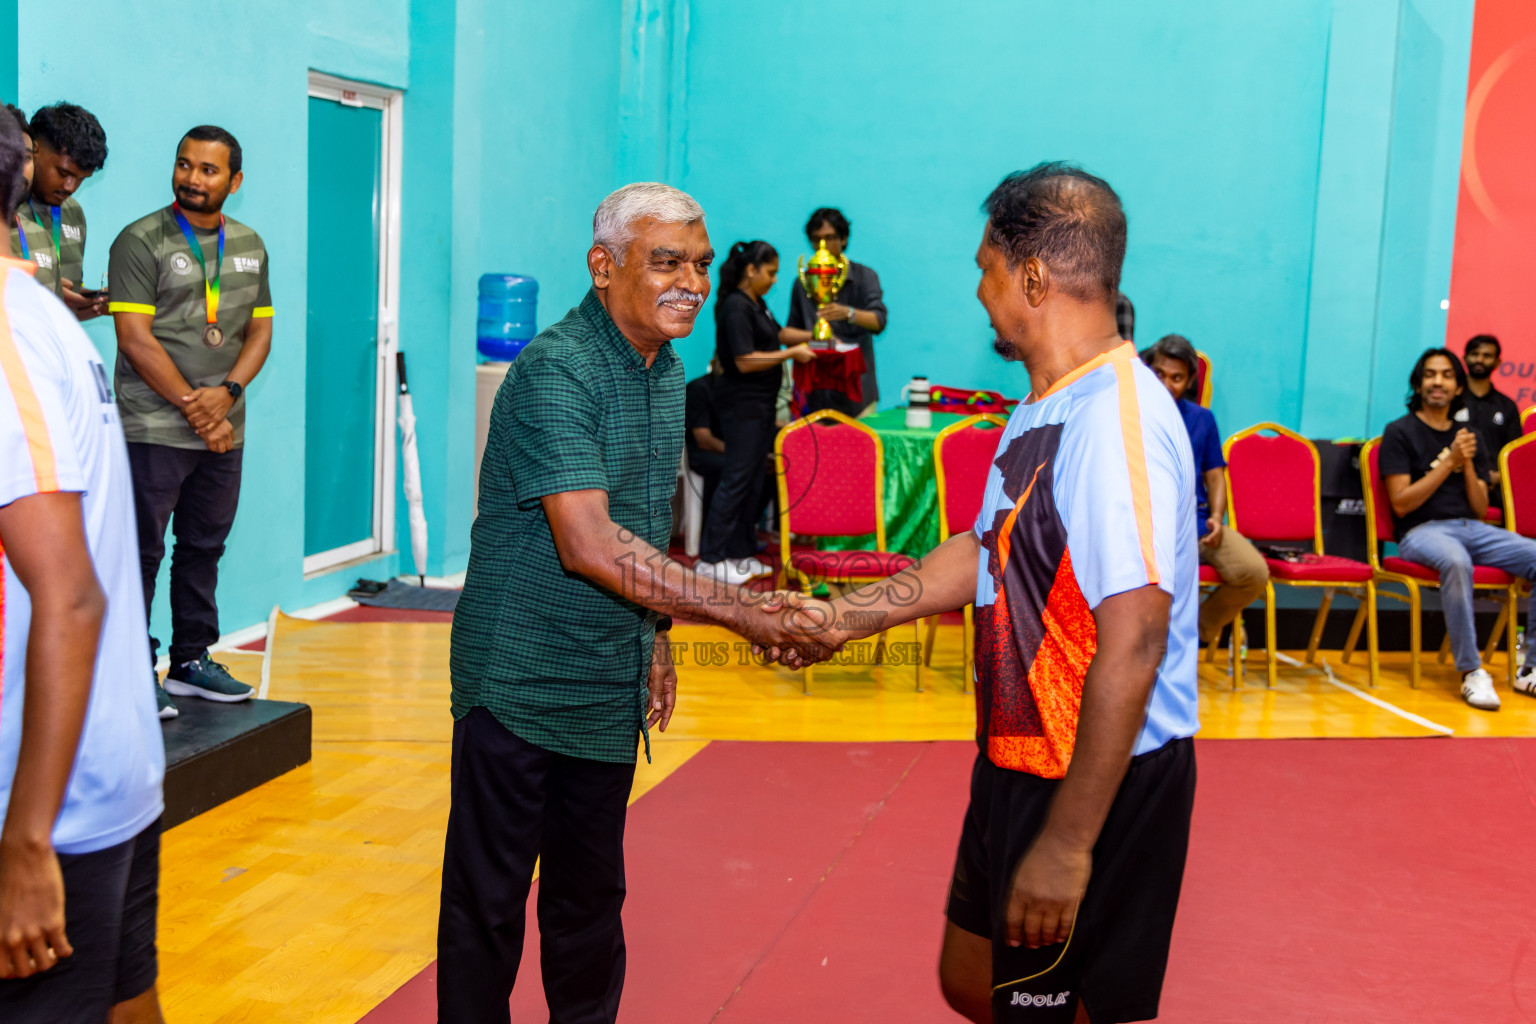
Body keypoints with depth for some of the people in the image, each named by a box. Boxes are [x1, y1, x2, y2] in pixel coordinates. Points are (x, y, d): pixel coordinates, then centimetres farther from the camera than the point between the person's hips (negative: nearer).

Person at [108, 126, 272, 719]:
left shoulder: (249, 246, 13)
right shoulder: (141, 242, -5)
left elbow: (261, 331, 11)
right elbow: (135, 339, -11)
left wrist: (226, 393, -6)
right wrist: (192, 406, -13)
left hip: (224, 430, 6)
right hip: (153, 428, -5)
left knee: (205, 548, 12)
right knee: (142, 553, -2)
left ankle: (191, 660, 23)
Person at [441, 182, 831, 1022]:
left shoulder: (666, 372, 8)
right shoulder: (556, 370, -19)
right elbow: (590, 546, -28)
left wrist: (656, 641, 16)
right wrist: (738, 610, -28)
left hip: (612, 690, 8)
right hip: (520, 688, -7)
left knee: (591, 897, 17)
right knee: (488, 899, 4)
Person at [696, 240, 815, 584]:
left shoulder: (756, 303, 12)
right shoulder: (736, 307, -18)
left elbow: (777, 333, 28)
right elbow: (745, 361, -23)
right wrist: (791, 354, -18)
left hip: (761, 404, 10)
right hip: (742, 405, -10)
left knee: (754, 480, 13)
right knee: (736, 479, -6)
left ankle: (741, 554, 20)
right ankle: (710, 559, -1)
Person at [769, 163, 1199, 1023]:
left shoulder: (1116, 420, -24)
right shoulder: (1045, 409, 9)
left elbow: (1131, 645, -28)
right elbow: (991, 551, 21)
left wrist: (1067, 845, -26)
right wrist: (848, 618, 18)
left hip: (1102, 784, -10)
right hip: (1020, 760, 10)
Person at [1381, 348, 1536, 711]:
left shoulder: (1469, 438, 18)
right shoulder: (1400, 432, 3)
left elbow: (1481, 509, 14)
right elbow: (1401, 503, -6)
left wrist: (1468, 465, -2)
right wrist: (1448, 462, -10)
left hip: (1472, 529, 6)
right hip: (1422, 531, -5)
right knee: (1456, 561, -40)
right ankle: (1471, 672, -33)